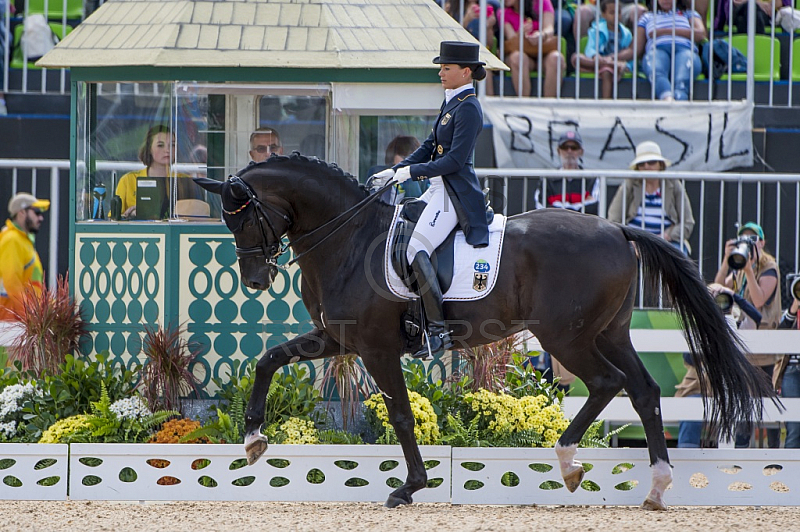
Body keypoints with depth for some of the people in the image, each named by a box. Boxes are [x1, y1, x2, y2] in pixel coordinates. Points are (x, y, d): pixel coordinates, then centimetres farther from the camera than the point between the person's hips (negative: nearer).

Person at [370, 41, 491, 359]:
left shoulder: (468, 108, -15)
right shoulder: (452, 102, 15)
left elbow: (455, 160, -20)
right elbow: (430, 146, 20)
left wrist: (412, 171, -17)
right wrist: (396, 171, 10)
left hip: (455, 193, -11)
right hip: (440, 189, 11)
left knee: (416, 248, -24)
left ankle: (439, 330, -25)